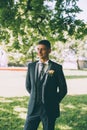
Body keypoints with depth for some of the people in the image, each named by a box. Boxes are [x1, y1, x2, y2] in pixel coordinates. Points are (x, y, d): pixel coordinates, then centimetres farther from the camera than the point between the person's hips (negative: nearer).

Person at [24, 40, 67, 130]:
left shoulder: (57, 68, -5)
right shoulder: (31, 66, 4)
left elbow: (63, 89, 1)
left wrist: (54, 102, 3)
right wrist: (35, 97, 10)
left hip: (49, 109, -2)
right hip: (33, 108, 3)